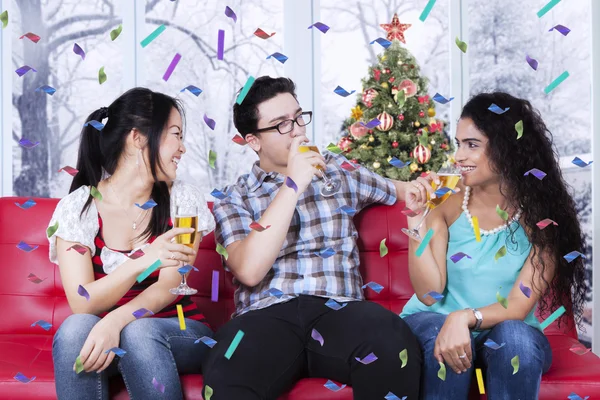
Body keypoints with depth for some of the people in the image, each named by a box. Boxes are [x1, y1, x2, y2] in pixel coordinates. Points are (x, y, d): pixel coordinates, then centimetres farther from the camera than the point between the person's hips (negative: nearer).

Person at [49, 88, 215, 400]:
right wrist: (141, 263, -34)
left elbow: (169, 287, -11)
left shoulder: (183, 199, -3)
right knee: (76, 328, -32)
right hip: (107, 332, 0)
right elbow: (82, 303, -16)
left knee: (138, 332, -32)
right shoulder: (77, 207, -6)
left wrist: (116, 321, -30)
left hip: (177, 333, 1)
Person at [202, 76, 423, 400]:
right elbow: (250, 271, -7)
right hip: (267, 315, -3)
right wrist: (292, 185, -7)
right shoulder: (234, 199, 11)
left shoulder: (338, 172, 20)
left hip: (337, 310, 3)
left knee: (395, 345, -34)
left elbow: (404, 191, 31)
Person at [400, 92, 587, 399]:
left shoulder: (541, 216, -10)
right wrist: (417, 220, -20)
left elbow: (518, 308, -15)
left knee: (514, 337, -33)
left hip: (505, 331, 0)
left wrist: (465, 318, -33)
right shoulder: (446, 204, -7)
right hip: (436, 322, 1)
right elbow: (429, 294, -12)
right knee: (442, 341, -32)